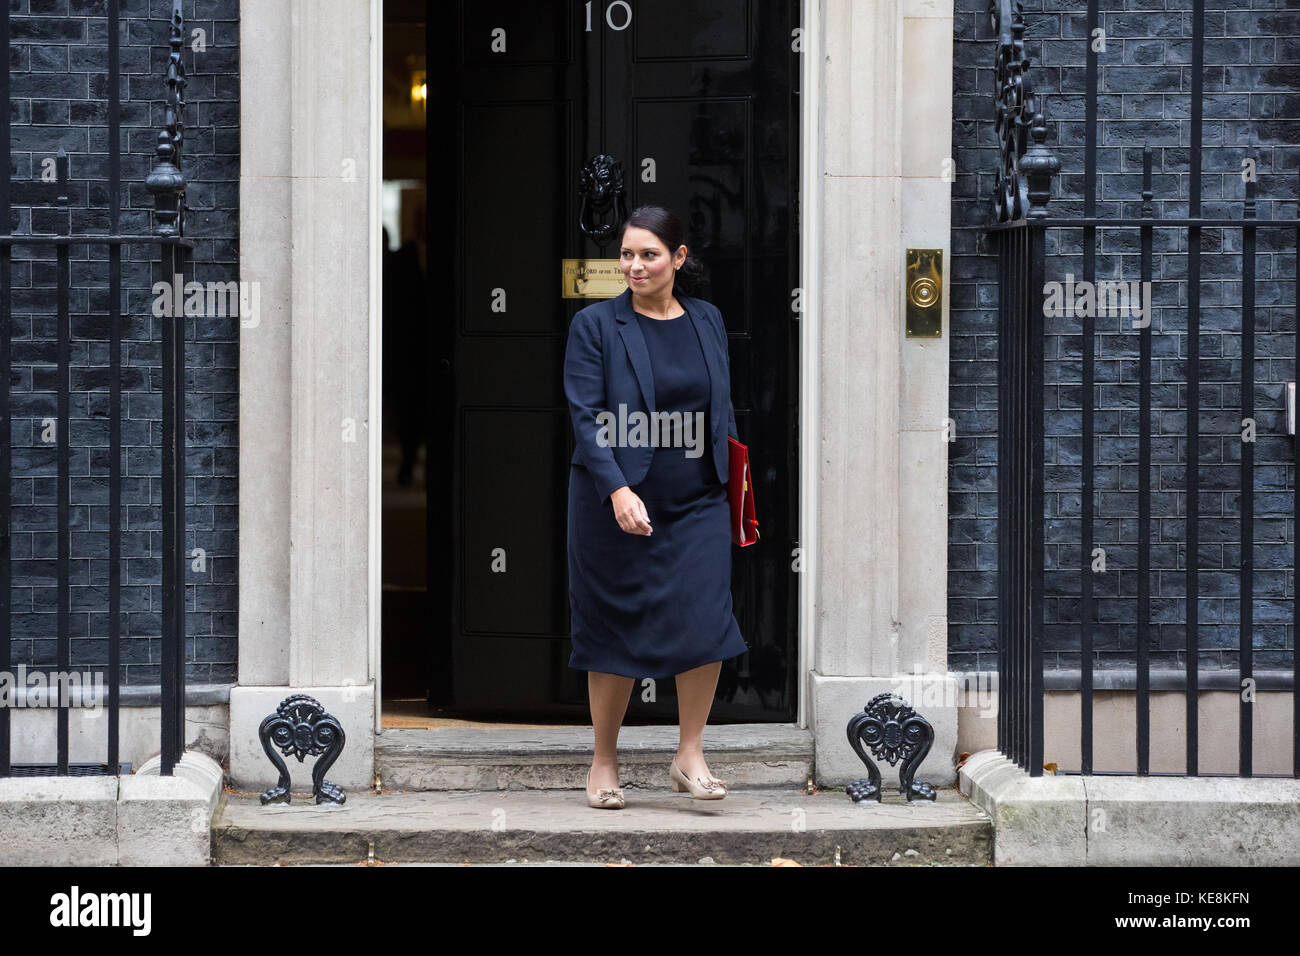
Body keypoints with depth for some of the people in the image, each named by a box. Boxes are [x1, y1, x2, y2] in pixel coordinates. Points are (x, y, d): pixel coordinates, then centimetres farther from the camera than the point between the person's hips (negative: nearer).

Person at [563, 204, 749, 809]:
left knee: (705, 619, -9)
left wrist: (735, 486, 12)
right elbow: (586, 416, -12)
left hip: (697, 503, 3)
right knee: (614, 631, 4)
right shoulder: (594, 326, -5)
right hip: (615, 505, -3)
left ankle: (689, 757, 5)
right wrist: (617, 489, -24)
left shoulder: (707, 321, 8)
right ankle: (604, 763, 19)